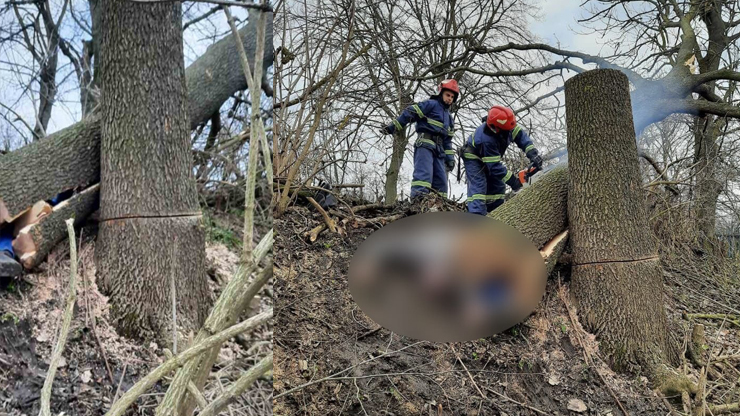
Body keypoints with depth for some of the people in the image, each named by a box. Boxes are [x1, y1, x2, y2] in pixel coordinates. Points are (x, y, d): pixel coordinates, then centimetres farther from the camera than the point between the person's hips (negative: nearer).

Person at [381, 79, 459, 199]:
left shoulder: (448, 117, 28)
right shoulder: (431, 104, 2)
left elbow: (447, 140, 27)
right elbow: (410, 113, -8)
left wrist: (450, 157, 17)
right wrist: (392, 127, -16)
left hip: (439, 150, 8)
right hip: (425, 144, -8)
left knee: (441, 180, 4)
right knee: (424, 173, -24)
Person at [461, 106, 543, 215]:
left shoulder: (506, 126, -24)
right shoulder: (487, 139, -42)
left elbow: (520, 135, -17)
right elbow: (494, 166, -37)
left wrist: (532, 153, -32)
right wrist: (512, 180, -34)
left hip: (491, 157, 8)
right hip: (474, 159, -8)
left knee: (498, 186, 7)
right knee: (478, 186, -24)